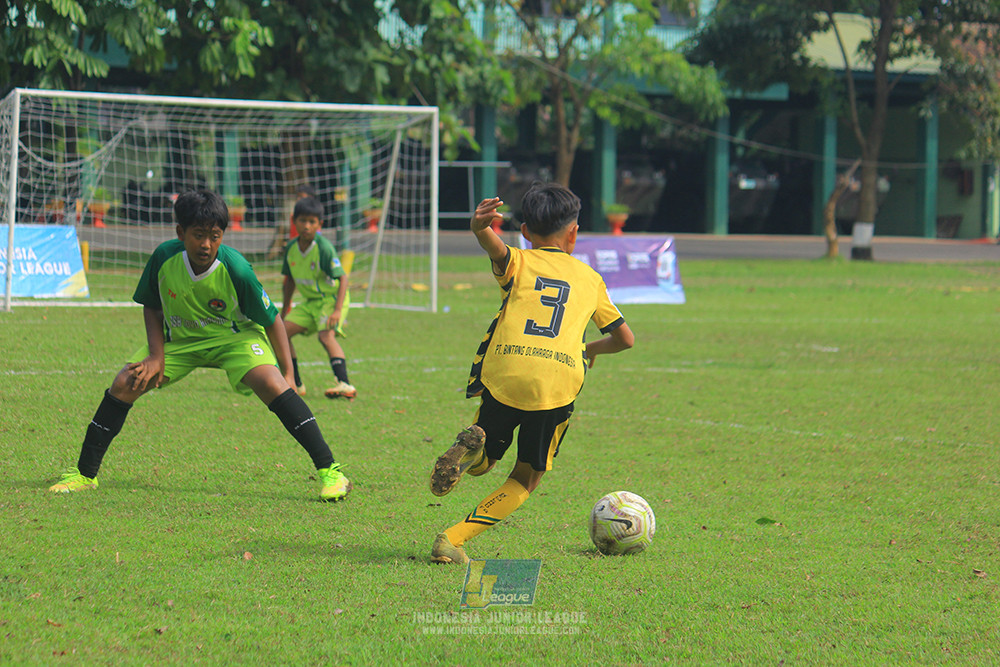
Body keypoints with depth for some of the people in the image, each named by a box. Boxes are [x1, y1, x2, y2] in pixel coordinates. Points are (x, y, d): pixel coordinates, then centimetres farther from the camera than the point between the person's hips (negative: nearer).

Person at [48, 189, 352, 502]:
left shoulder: (236, 270, -29)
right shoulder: (164, 257, -22)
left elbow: (272, 320, -16)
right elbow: (152, 306, -2)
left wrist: (288, 374, -17)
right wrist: (156, 356, -13)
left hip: (235, 336, -3)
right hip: (180, 339, 3)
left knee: (270, 383, -29)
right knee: (124, 383, -11)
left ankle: (329, 470, -26)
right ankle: (85, 474, 6)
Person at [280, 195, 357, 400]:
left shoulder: (324, 248, -22)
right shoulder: (291, 248, -1)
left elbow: (342, 278, -24)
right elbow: (290, 280, 13)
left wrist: (337, 310, -33)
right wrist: (285, 309, 18)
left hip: (332, 298, -7)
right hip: (310, 301, 7)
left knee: (326, 335, -29)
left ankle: (345, 385, -41)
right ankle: (296, 385, 9)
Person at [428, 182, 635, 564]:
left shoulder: (517, 262, 18)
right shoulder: (589, 278, 23)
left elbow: (494, 246, -7)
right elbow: (625, 338, 26)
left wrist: (481, 228, -30)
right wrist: (592, 349, 46)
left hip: (503, 375, 0)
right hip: (559, 383, 0)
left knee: (483, 464, 21)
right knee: (526, 479, 14)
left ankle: (472, 449, -17)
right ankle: (453, 540, -5)